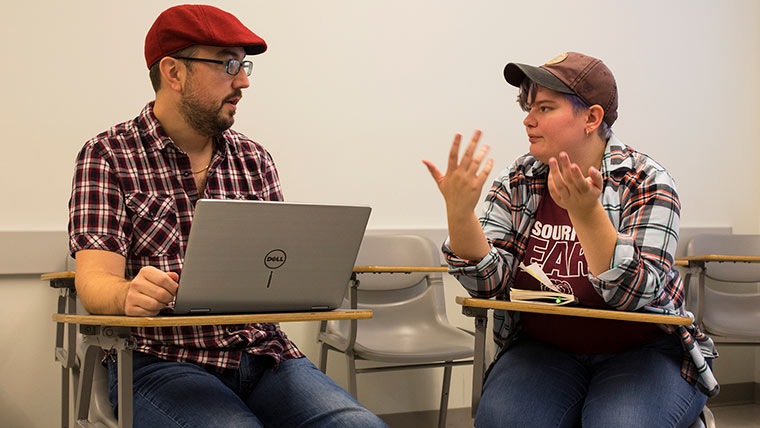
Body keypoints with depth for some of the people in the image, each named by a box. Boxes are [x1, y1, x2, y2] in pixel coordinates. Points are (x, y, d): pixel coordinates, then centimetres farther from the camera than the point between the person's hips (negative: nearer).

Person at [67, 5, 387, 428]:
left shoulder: (254, 159, 15)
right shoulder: (109, 156, 2)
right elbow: (95, 281, -8)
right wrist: (129, 295, -31)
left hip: (260, 352, 4)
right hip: (161, 360, -4)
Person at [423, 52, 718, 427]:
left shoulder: (646, 183, -8)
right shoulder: (517, 182, 2)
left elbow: (637, 295, -20)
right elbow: (489, 281, -7)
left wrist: (586, 213, -33)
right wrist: (458, 211, -23)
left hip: (640, 351, -2)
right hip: (543, 350, 2)